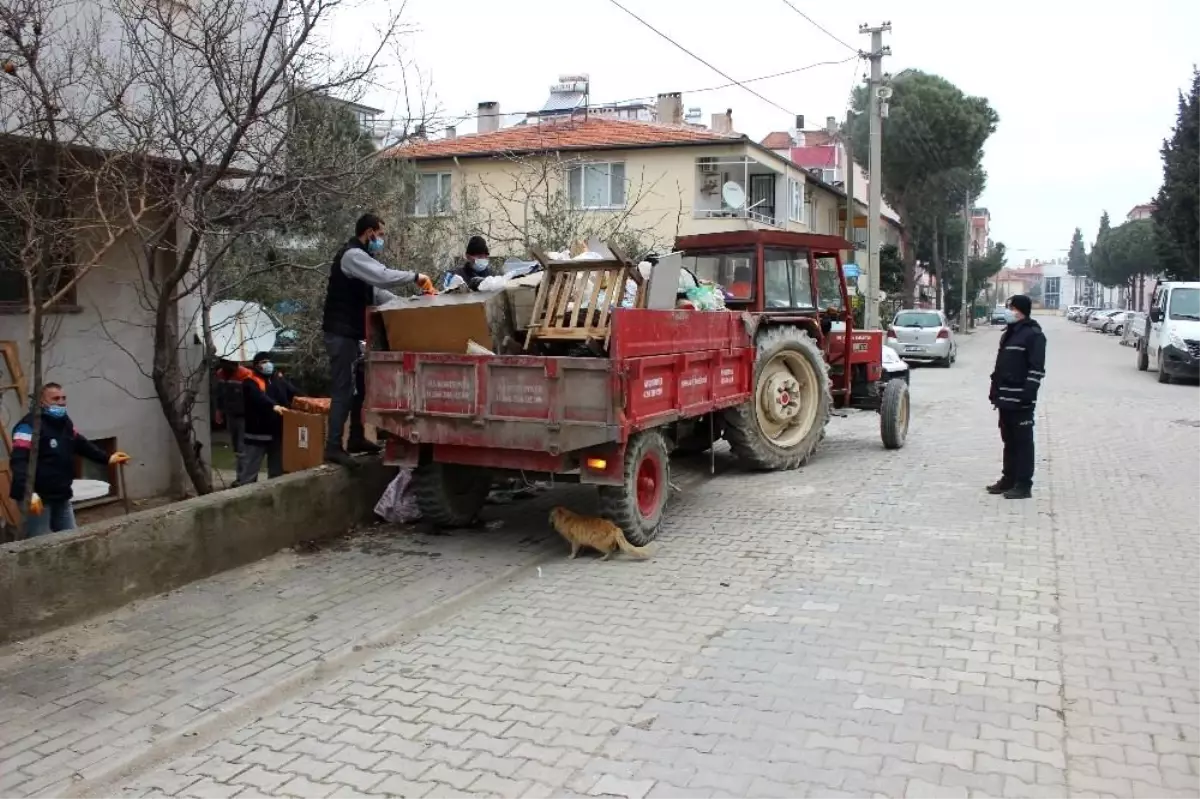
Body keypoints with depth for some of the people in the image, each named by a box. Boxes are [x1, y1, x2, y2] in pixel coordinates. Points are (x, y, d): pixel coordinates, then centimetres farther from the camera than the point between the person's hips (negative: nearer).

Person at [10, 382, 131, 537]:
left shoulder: (65, 422, 12)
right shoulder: (29, 425, -18)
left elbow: (81, 445, 24)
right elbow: (19, 462, -27)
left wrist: (107, 458, 12)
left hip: (62, 497, 9)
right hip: (37, 498, -9)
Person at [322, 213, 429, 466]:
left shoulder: (359, 256, 19)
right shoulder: (352, 255, -14)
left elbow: (374, 291, 19)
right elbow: (383, 277, -29)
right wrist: (415, 276, -18)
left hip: (349, 332, 11)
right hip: (341, 333, -11)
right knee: (344, 389, -11)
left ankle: (356, 438, 23)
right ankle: (333, 447, -11)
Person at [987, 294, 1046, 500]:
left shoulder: (1034, 334, -9)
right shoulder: (1008, 333, 18)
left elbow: (1036, 368, -15)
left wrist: (1028, 394, -21)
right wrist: (995, 391, 18)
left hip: (1021, 399, -9)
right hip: (1006, 397, 9)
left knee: (1023, 442, -3)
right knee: (1008, 440, 14)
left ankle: (1023, 485, 1)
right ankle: (1008, 479, 22)